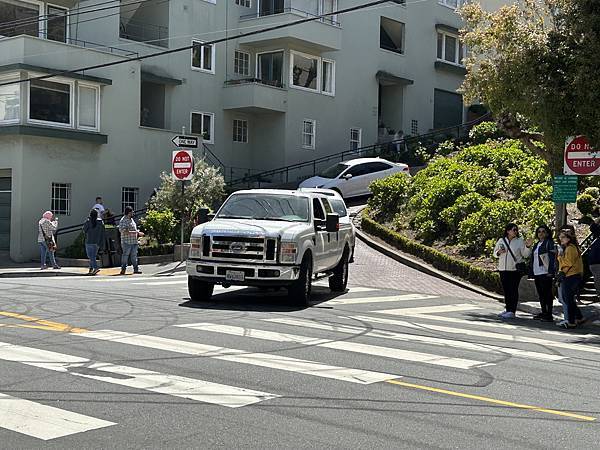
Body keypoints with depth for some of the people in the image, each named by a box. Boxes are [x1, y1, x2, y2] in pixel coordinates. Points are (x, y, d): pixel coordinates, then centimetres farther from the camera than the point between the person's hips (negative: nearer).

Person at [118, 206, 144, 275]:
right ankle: (123, 269, 3)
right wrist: (134, 232, -23)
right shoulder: (123, 220, -11)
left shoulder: (131, 219, 18)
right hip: (126, 242, -8)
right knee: (125, 255, -3)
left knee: (134, 255, 7)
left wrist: (138, 233, 17)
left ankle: (136, 269, 9)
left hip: (134, 241, 8)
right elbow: (123, 231, -22)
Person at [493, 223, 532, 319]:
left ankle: (512, 311, -5)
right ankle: (507, 309, 18)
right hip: (503, 269, 4)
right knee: (506, 290, 9)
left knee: (513, 290, -6)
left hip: (515, 269, -4)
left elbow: (525, 254, 0)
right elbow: (495, 252, 15)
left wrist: (528, 246, -17)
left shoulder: (520, 241, 2)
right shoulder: (501, 241, 11)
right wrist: (499, 252, -6)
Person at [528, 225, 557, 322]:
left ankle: (549, 315, -4)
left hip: (546, 273, -9)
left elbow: (553, 257, -13)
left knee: (547, 294, -6)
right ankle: (543, 313, 22)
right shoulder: (536, 245, 20)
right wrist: (531, 271, 19)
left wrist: (551, 271, -21)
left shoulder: (549, 243, -6)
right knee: (541, 294, 13)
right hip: (537, 273, 9)